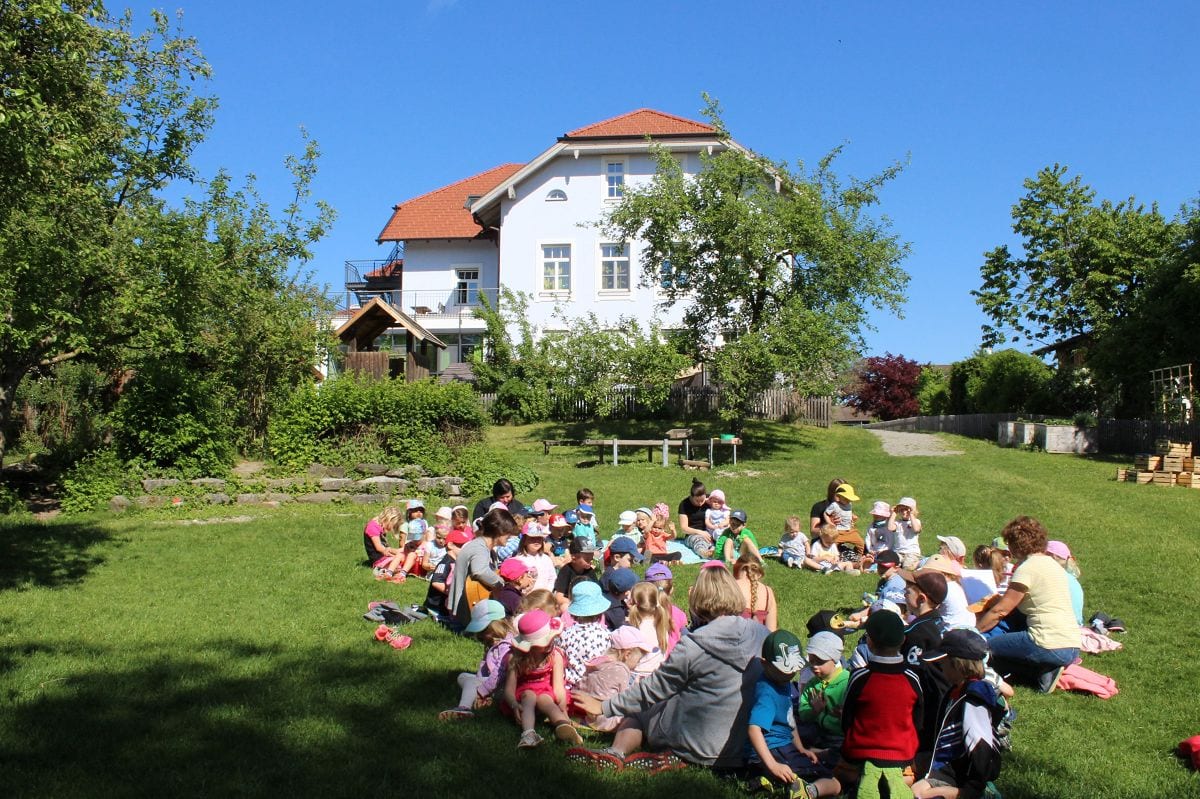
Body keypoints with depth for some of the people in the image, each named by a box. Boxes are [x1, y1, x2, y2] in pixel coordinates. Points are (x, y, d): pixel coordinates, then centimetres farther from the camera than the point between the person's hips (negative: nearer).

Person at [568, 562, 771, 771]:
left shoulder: (692, 646, -18)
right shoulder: (760, 634, -6)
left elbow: (653, 689, -7)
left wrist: (604, 707, 7)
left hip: (699, 747, -4)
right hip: (745, 748, 4)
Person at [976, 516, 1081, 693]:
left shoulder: (1028, 568, -10)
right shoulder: (1051, 563, 17)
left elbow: (1000, 611, -8)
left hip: (1050, 647, -9)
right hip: (1072, 648, 9)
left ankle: (1042, 672, -7)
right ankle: (1046, 669, 4)